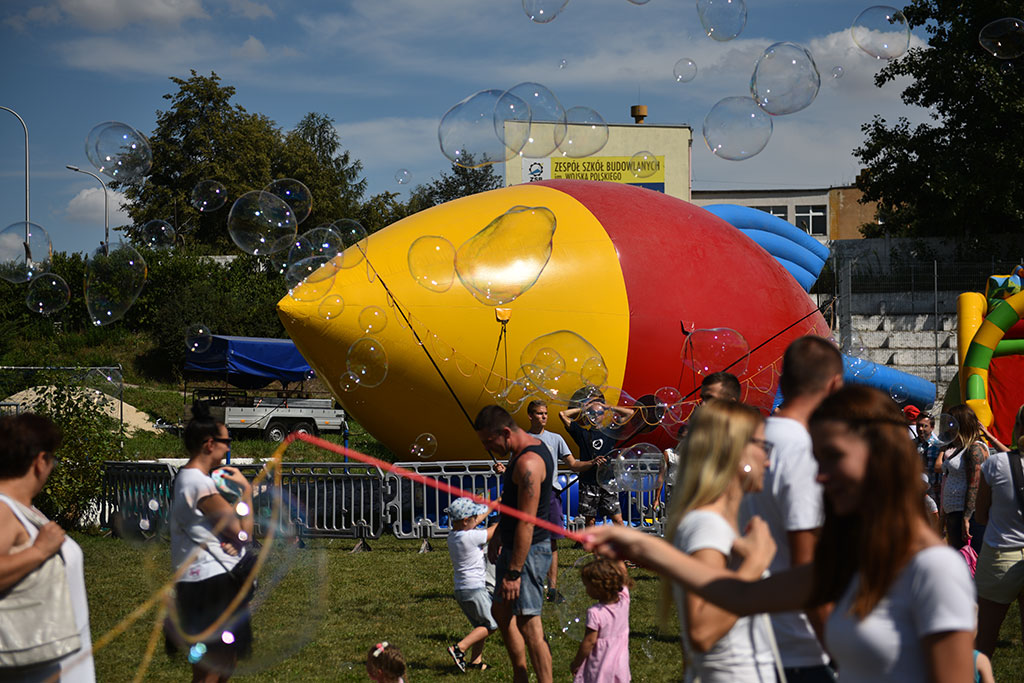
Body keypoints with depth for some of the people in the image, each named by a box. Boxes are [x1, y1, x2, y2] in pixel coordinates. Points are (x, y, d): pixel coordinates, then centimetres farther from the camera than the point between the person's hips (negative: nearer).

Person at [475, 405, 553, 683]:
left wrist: (514, 572, -27)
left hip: (528, 550, -11)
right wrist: (498, 533, 28)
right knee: (501, 611, 21)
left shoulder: (528, 463, -25)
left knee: (528, 624, -8)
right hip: (512, 545, 11)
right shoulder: (528, 448, 8)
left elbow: (526, 524, -27)